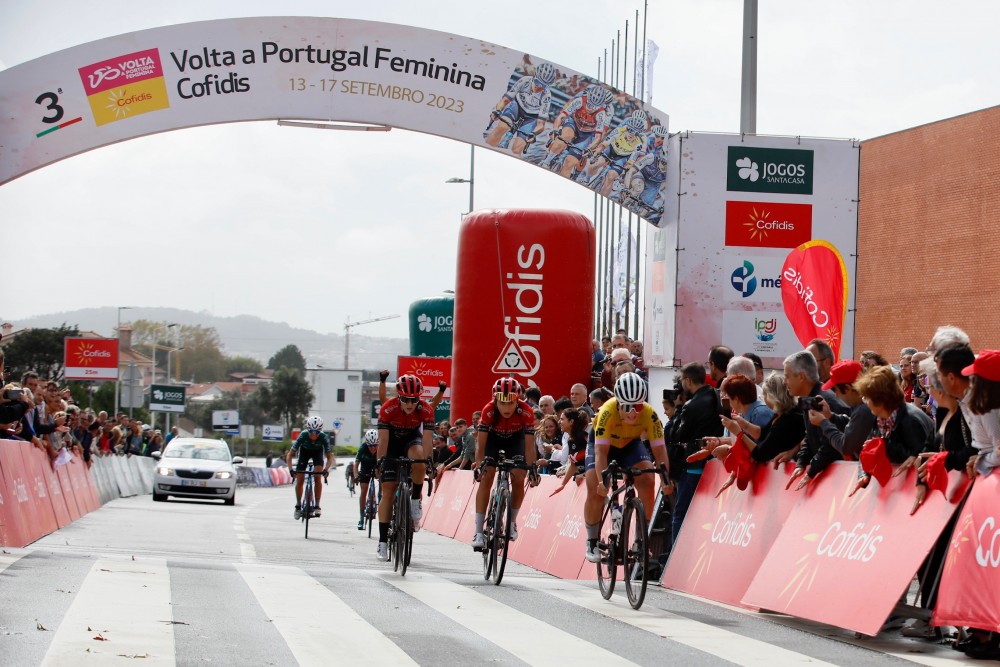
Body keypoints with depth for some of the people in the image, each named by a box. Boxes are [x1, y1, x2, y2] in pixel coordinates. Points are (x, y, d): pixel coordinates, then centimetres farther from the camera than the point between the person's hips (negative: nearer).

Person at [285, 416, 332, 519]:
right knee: (299, 480, -6)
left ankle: (317, 506, -12)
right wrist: (291, 469, -45)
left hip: (318, 452, 0)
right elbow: (290, 454, -31)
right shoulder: (303, 436, -36)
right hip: (304, 451, 0)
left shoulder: (324, 438, -35)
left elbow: (329, 457, -27)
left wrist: (326, 469, -45)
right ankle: (298, 506, 12)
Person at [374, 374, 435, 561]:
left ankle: (415, 500, -11)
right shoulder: (388, 408, -28)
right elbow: (383, 438, -29)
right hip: (392, 442, 0)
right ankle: (382, 542, -4)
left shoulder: (426, 410, -26)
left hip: (412, 439, 0)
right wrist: (380, 461, -37)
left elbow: (427, 438, -30)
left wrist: (427, 460, -41)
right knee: (388, 491, -8)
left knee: (418, 460, -37)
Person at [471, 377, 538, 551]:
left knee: (518, 479, -14)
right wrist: (479, 466, -42)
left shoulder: (526, 412, -34)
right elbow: (480, 444, -31)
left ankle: (512, 522, 10)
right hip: (493, 438, -1)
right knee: (486, 478, -15)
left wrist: (532, 468, -36)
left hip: (515, 439, 1)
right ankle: (478, 532, -15)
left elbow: (529, 445, -28)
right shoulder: (489, 411, -35)